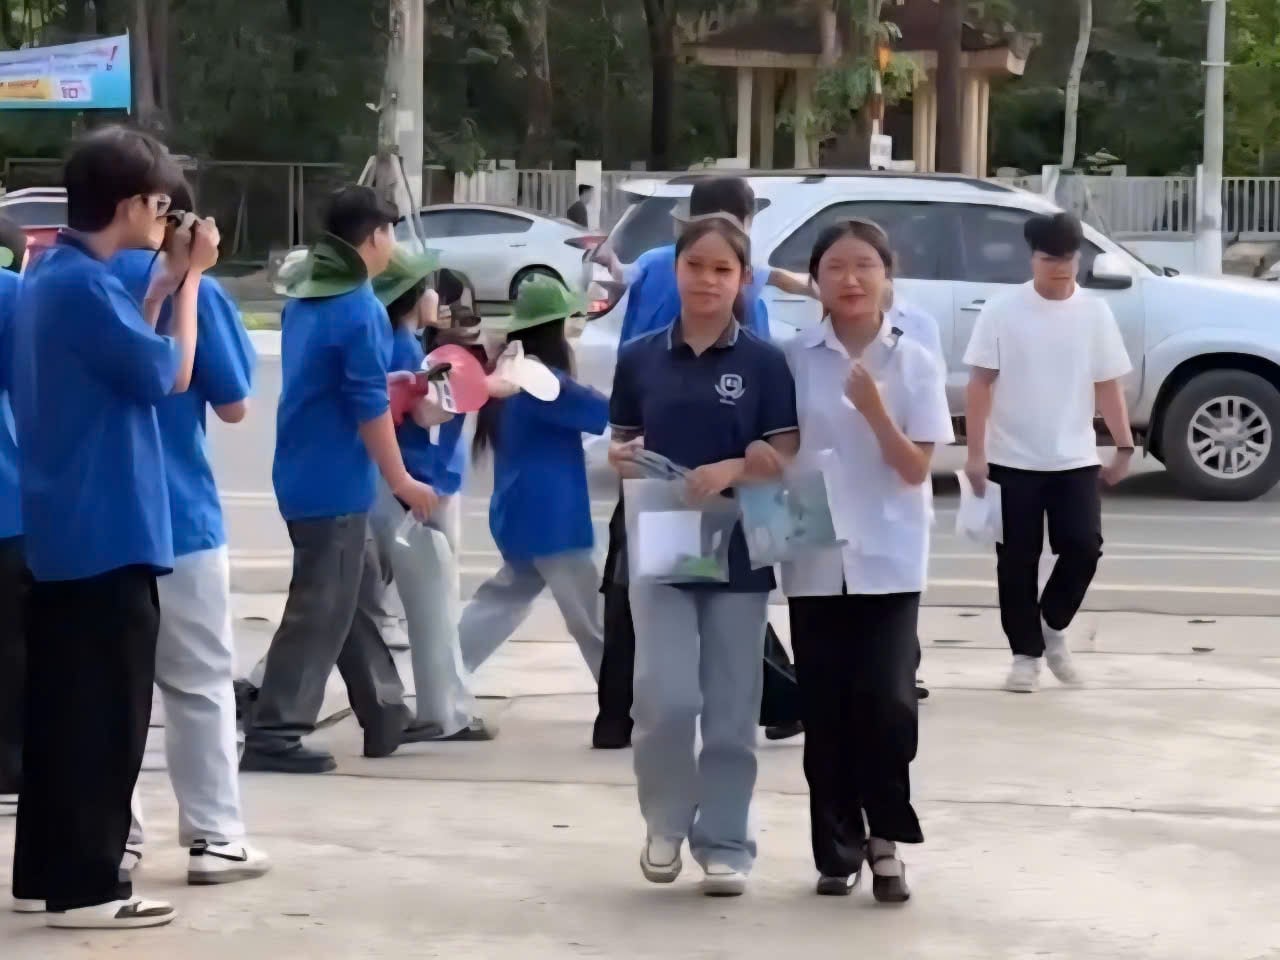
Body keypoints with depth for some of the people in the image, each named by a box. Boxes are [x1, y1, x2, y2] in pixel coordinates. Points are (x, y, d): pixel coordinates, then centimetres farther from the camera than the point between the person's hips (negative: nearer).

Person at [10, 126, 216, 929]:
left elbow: (128, 358, 17)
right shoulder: (83, 285, -19)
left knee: (62, 703, 14)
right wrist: (190, 279, -6)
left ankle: (46, 869, 20)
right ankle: (86, 884, 1)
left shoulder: (54, 275, 12)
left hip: (63, 528, 10)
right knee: (108, 711, -3)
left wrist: (163, 282, 10)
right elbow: (169, 375, -14)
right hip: (107, 530, -10)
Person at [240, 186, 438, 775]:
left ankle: (385, 715, 25)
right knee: (321, 611, -5)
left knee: (359, 597, 17)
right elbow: (369, 409, -18)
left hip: (307, 473, 9)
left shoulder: (304, 298, 10)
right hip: (335, 482, -9)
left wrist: (394, 386, 27)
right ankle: (274, 735, -5)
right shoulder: (360, 308, -17)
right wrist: (402, 482, -11)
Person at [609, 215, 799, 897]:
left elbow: (785, 461, -3)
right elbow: (621, 446, 11)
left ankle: (725, 844, 17)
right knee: (665, 698, -9)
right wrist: (621, 459, -11)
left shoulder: (763, 363, -2)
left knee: (730, 710, 6)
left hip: (738, 553, -1)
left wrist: (732, 469, -21)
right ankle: (666, 821, 15)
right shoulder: (640, 358, 4)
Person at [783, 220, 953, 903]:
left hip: (888, 559, -1)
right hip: (814, 558, 1)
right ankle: (838, 849, 15)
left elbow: (916, 468, -5)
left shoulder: (915, 364, -1)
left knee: (886, 703, -9)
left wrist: (876, 411, -19)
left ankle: (886, 840, 7)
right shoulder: (795, 360, 0)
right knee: (827, 712, 5)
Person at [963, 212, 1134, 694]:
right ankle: (1026, 653, 15)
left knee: (1084, 547, -7)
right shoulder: (1002, 311, -5)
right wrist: (976, 452, -10)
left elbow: (1108, 385, 6)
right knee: (1018, 560, 2)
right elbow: (980, 383, -5)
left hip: (1076, 459, 2)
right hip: (1013, 459, -2)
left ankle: (1053, 627, 18)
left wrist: (1125, 446, -1)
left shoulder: (1095, 312, 3)